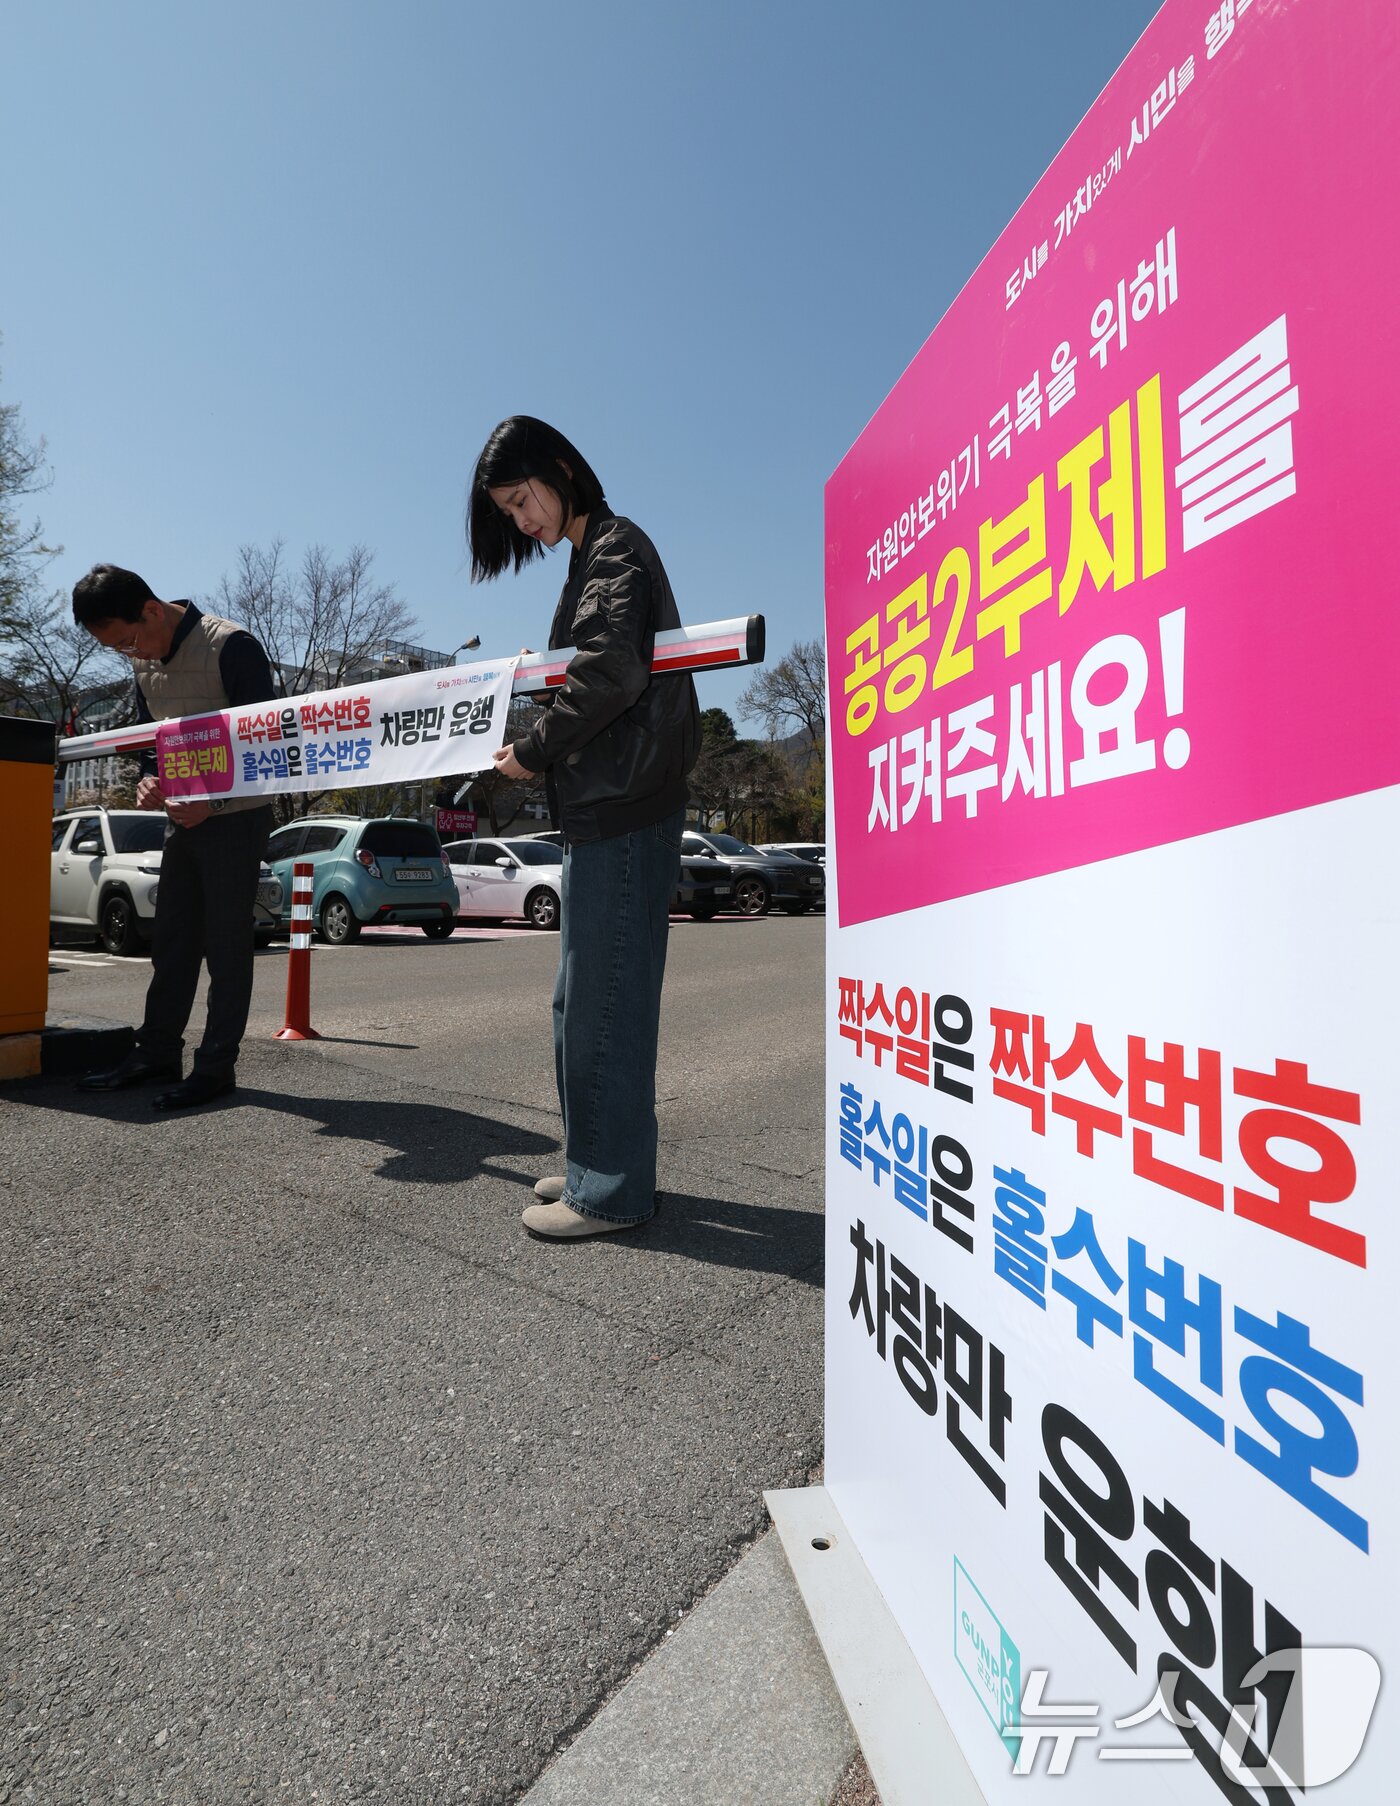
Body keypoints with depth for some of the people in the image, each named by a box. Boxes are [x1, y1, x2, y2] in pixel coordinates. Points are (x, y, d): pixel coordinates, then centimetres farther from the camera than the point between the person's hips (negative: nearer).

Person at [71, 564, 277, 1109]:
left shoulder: (230, 646, -13)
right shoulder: (144, 663, 10)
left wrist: (216, 800, -20)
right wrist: (147, 780, -2)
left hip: (235, 817, -7)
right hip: (184, 818, 7)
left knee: (225, 943, -3)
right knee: (171, 940, 10)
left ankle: (216, 1065, 4)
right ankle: (157, 1052, 20)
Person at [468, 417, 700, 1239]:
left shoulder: (616, 546, -3)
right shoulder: (593, 555, 25)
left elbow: (612, 672, -18)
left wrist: (534, 750, -11)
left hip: (625, 802, -10)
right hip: (603, 801, 10)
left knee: (605, 993, -8)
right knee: (589, 996, 12)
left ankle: (613, 1189, 3)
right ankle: (599, 1163, 23)